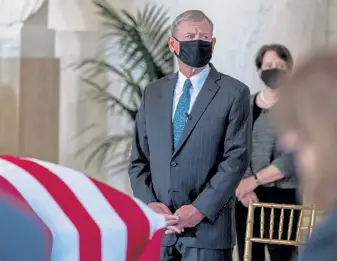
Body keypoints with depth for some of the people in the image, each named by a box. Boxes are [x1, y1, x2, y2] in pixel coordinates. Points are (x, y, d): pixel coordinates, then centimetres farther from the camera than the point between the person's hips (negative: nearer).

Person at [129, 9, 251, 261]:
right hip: (157, 228, 4)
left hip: (207, 228, -4)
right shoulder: (153, 93, 14)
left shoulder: (234, 93, 0)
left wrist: (200, 209, -14)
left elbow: (236, 159, -7)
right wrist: (149, 204, -5)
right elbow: (139, 159, 12)